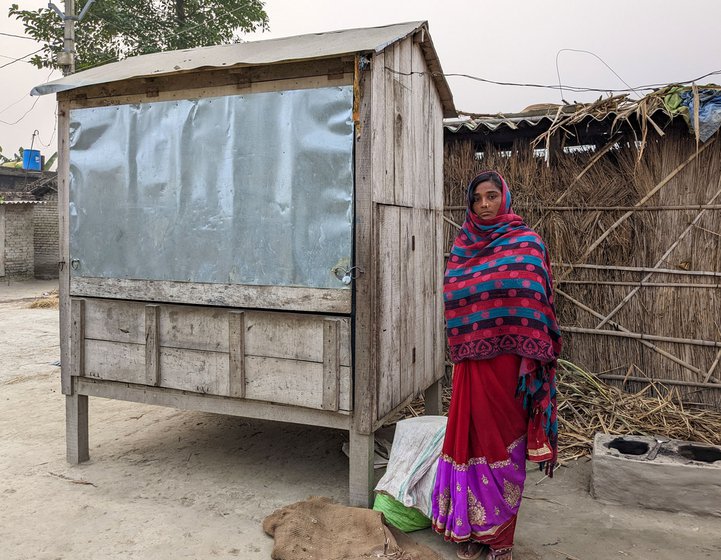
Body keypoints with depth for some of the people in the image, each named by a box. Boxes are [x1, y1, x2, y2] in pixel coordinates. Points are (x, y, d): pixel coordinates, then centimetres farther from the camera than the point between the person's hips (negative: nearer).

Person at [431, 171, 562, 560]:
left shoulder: (526, 243, -3)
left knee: (501, 439, 4)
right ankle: (470, 527, 23)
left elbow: (535, 302, -8)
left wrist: (527, 357, -15)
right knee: (470, 435, 8)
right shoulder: (463, 245, 11)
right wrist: (459, 344, 6)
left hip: (507, 358, -4)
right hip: (471, 359, 4)